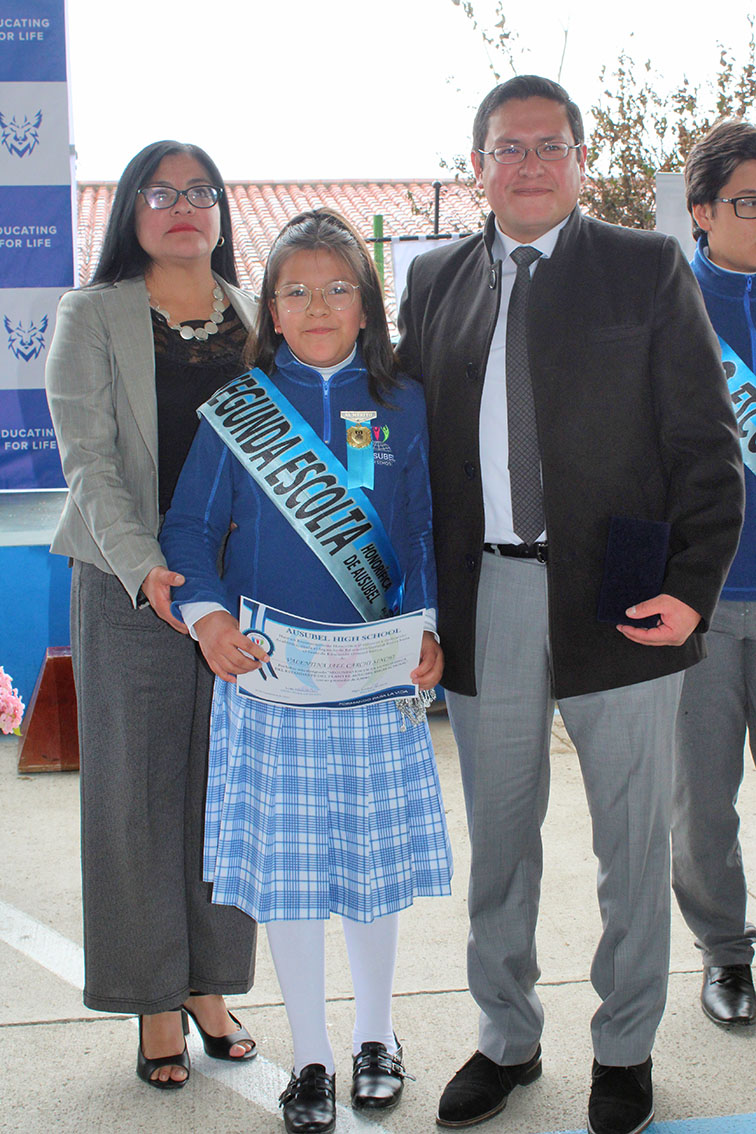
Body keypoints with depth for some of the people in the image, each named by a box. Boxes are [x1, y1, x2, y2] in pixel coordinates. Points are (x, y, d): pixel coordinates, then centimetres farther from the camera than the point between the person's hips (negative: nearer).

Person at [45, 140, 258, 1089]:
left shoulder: (259, 320, 11)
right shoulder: (93, 318, 2)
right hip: (133, 588, -2)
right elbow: (89, 462, -7)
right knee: (138, 788, 4)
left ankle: (212, 984, 26)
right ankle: (155, 1003, 20)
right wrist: (144, 566, -21)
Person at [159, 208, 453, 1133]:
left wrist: (428, 627, -8)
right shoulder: (235, 411, 2)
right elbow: (190, 525, 2)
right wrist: (206, 612, -15)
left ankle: (375, 1036, 34)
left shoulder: (403, 407, 4)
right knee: (280, 864, 6)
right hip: (267, 674, 0)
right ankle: (310, 1056, 25)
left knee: (372, 857, 11)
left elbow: (423, 533, 5)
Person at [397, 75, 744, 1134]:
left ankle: (624, 1049, 30)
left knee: (633, 843, 10)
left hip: (619, 603, -2)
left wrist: (692, 586, -12)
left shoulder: (647, 268, 3)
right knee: (498, 839, 14)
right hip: (485, 606, 2)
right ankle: (507, 1039, 34)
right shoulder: (436, 281, 11)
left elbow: (705, 442, -1)